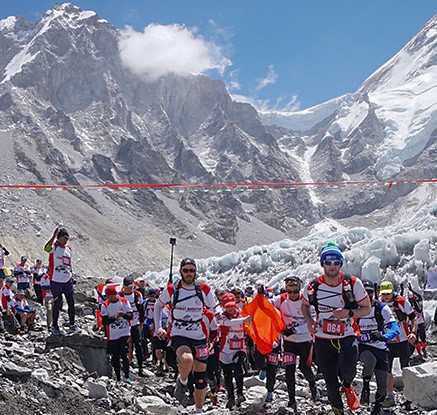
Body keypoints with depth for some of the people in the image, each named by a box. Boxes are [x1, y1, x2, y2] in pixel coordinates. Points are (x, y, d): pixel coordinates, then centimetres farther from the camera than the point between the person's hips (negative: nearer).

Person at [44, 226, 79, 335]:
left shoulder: (68, 249, 12)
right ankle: (55, 327, 13)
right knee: (57, 304, 1)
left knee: (71, 302, 5)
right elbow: (46, 248, -32)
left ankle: (72, 325, 17)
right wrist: (54, 236, -38)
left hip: (67, 281, 5)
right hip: (56, 281, -5)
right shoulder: (54, 247, -7)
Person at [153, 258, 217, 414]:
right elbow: (158, 305, 14)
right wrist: (158, 327, 4)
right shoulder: (171, 290, -4)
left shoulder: (205, 290, -2)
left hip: (199, 337, 2)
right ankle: (182, 381, -1)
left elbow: (214, 310, 9)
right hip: (178, 335, -2)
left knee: (200, 378, 5)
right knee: (187, 360, -34)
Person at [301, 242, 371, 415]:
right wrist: (309, 320, -5)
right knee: (331, 382, 2)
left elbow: (367, 308, -2)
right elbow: (304, 305, 15)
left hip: (347, 337, -2)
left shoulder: (353, 283, -10)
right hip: (323, 340, 2)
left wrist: (349, 313, -20)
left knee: (347, 368, -28)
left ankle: (347, 386, 9)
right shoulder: (312, 286, -6)